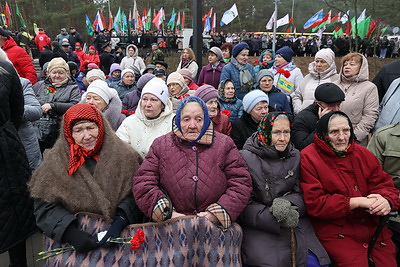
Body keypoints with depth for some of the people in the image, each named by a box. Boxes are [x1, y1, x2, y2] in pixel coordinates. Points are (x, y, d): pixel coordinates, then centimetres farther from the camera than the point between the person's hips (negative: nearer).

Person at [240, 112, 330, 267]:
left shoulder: (295, 156, 8)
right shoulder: (246, 158, -7)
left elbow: (302, 194, 4)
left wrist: (287, 203, -18)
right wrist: (275, 218, -19)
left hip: (295, 223, 4)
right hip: (258, 225, -4)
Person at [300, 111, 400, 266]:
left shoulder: (363, 154, 9)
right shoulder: (308, 158, -9)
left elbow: (385, 184, 9)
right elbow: (314, 203, -13)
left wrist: (386, 201, -16)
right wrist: (357, 202, -17)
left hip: (373, 227, 5)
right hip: (335, 231, -5)